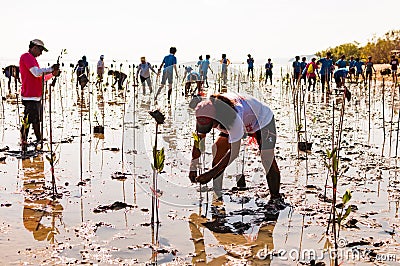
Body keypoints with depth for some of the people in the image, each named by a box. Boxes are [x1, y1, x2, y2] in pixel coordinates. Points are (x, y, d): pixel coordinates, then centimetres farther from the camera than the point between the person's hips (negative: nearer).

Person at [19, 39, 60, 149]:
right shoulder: (26, 56, -9)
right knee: (28, 121, -9)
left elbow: (40, 78, 22)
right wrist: (51, 69, -10)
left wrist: (52, 74, 11)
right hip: (30, 96, -10)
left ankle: (39, 141, 22)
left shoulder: (31, 58, 21)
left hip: (36, 96, 10)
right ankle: (24, 144, -7)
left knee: (37, 120, 15)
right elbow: (37, 73, -21)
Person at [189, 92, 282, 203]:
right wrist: (193, 168, -20)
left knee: (268, 159, -20)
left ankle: (276, 199, -3)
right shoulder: (205, 114, -28)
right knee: (217, 150, -10)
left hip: (263, 120, -6)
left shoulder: (234, 117, -47)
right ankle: (217, 197, -3)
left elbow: (234, 152, -42)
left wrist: (210, 174, -41)